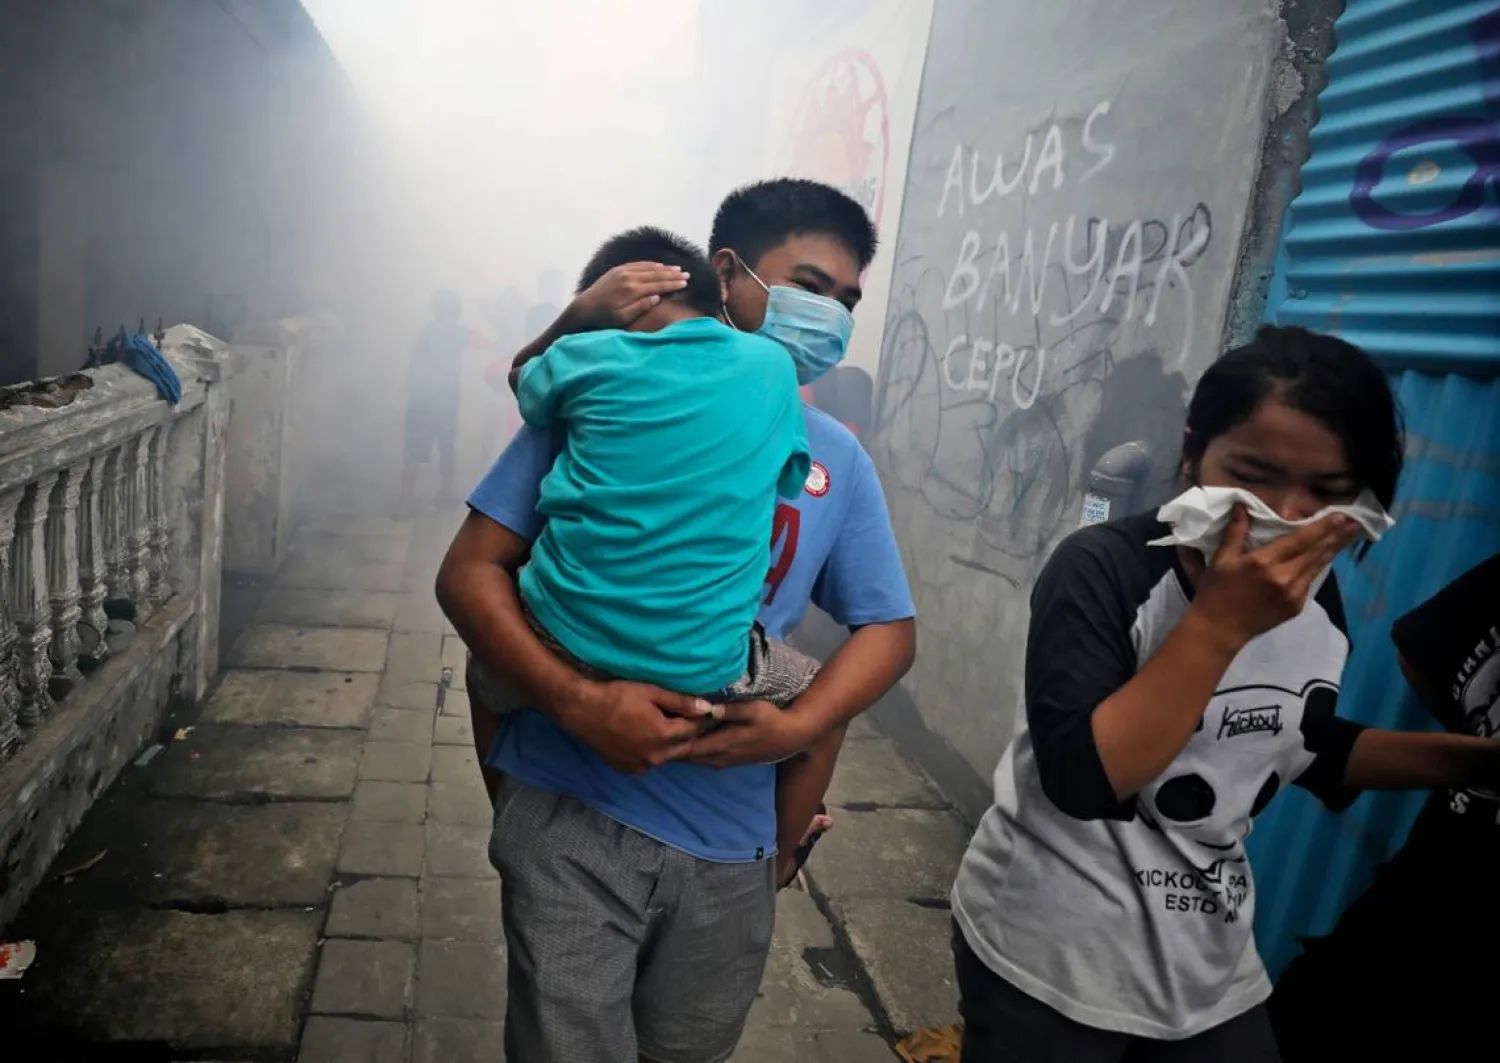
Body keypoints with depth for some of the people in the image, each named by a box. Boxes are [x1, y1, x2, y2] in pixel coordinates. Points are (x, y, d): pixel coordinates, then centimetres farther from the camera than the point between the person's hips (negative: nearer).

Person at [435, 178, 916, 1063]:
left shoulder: (837, 458, 2)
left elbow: (888, 628, 6)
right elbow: (470, 572, -8)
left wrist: (794, 729, -13)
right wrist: (577, 703, -23)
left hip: (731, 847, 4)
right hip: (575, 820, -3)